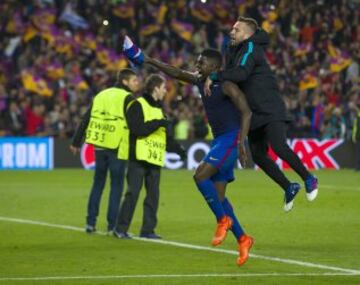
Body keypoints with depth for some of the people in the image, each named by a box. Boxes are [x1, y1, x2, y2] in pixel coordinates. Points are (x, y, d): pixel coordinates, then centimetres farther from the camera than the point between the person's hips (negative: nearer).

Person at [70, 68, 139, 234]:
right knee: (116, 185, 1)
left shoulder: (102, 95, 13)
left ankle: (91, 222, 13)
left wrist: (76, 142, 18)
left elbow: (86, 119, 13)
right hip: (117, 147, -6)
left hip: (99, 146, 6)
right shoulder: (127, 98, -6)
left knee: (98, 183, 14)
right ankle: (112, 225, -1)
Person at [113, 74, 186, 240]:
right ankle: (121, 229, -3)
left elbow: (165, 136, 23)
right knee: (133, 193, -8)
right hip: (139, 157, -8)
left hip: (155, 159, 8)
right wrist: (157, 123, -17)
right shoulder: (138, 105, -4)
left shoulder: (158, 108, 20)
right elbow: (137, 129, -18)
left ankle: (148, 229, 9)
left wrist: (177, 148, 12)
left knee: (153, 195, 5)